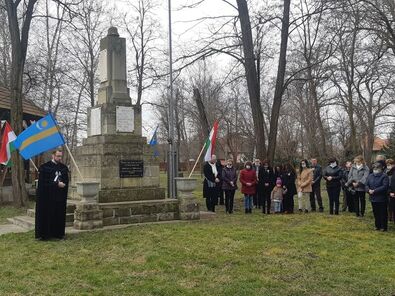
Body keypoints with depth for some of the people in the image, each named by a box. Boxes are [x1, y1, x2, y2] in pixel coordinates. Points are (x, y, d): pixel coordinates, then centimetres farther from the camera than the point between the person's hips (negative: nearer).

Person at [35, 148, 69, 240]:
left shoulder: (64, 168, 9)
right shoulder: (44, 167, -5)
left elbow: (66, 182, 11)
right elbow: (43, 182, -11)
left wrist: (63, 185, -11)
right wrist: (56, 184, -14)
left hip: (60, 197, 4)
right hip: (47, 197, -4)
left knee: (59, 215, 6)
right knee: (46, 215, -1)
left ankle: (59, 233, 14)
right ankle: (44, 234, 7)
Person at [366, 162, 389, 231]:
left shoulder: (384, 176, -10)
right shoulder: (370, 176, 9)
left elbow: (385, 187, -19)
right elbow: (367, 185, 8)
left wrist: (374, 190, -22)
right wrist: (369, 190, -13)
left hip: (381, 199, -6)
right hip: (373, 198, 6)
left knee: (383, 213, 2)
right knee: (376, 213, 14)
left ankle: (384, 227, 11)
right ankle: (377, 226, 25)